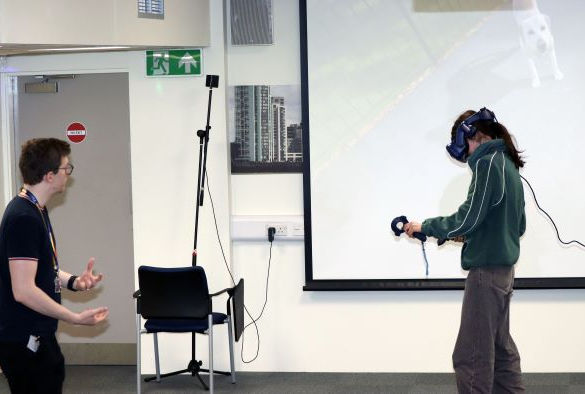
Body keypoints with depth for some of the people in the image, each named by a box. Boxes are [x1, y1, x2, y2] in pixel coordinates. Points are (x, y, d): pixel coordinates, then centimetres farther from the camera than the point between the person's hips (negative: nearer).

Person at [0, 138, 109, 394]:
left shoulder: (36, 210, 10)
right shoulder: (24, 218, -22)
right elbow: (24, 291, -26)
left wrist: (73, 281, 3)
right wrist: (77, 319, -20)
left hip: (37, 336, 10)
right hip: (24, 341, -10)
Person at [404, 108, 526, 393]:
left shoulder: (487, 163, -14)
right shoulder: (509, 165, 14)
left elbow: (467, 219, -20)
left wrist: (424, 226, -8)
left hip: (486, 270, -10)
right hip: (504, 269, 10)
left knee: (471, 355, -6)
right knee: (500, 347, 16)